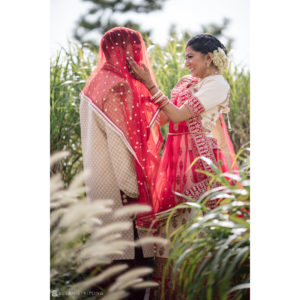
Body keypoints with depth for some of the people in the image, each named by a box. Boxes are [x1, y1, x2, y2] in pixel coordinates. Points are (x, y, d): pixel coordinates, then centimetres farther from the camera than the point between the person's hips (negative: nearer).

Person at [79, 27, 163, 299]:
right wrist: (131, 186, -19)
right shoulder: (117, 86, -15)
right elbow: (120, 140, -19)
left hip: (102, 178, 10)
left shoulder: (98, 81, 15)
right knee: (130, 244, -6)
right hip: (118, 182, -10)